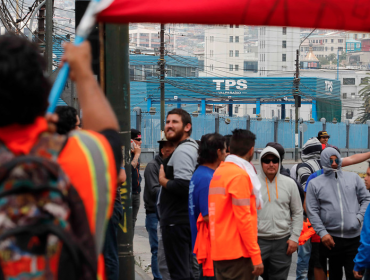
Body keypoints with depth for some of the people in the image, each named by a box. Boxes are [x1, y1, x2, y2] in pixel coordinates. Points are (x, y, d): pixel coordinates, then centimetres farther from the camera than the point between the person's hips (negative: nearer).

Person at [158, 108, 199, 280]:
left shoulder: (182, 151, -15)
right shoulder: (191, 148, 18)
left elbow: (183, 185, -27)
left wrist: (163, 180, -12)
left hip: (176, 222, -11)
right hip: (186, 219, 11)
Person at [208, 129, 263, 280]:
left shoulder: (219, 172, 12)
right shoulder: (240, 175, -13)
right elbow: (244, 218, -17)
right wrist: (256, 256, -16)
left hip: (219, 250, 9)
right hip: (237, 252, -9)